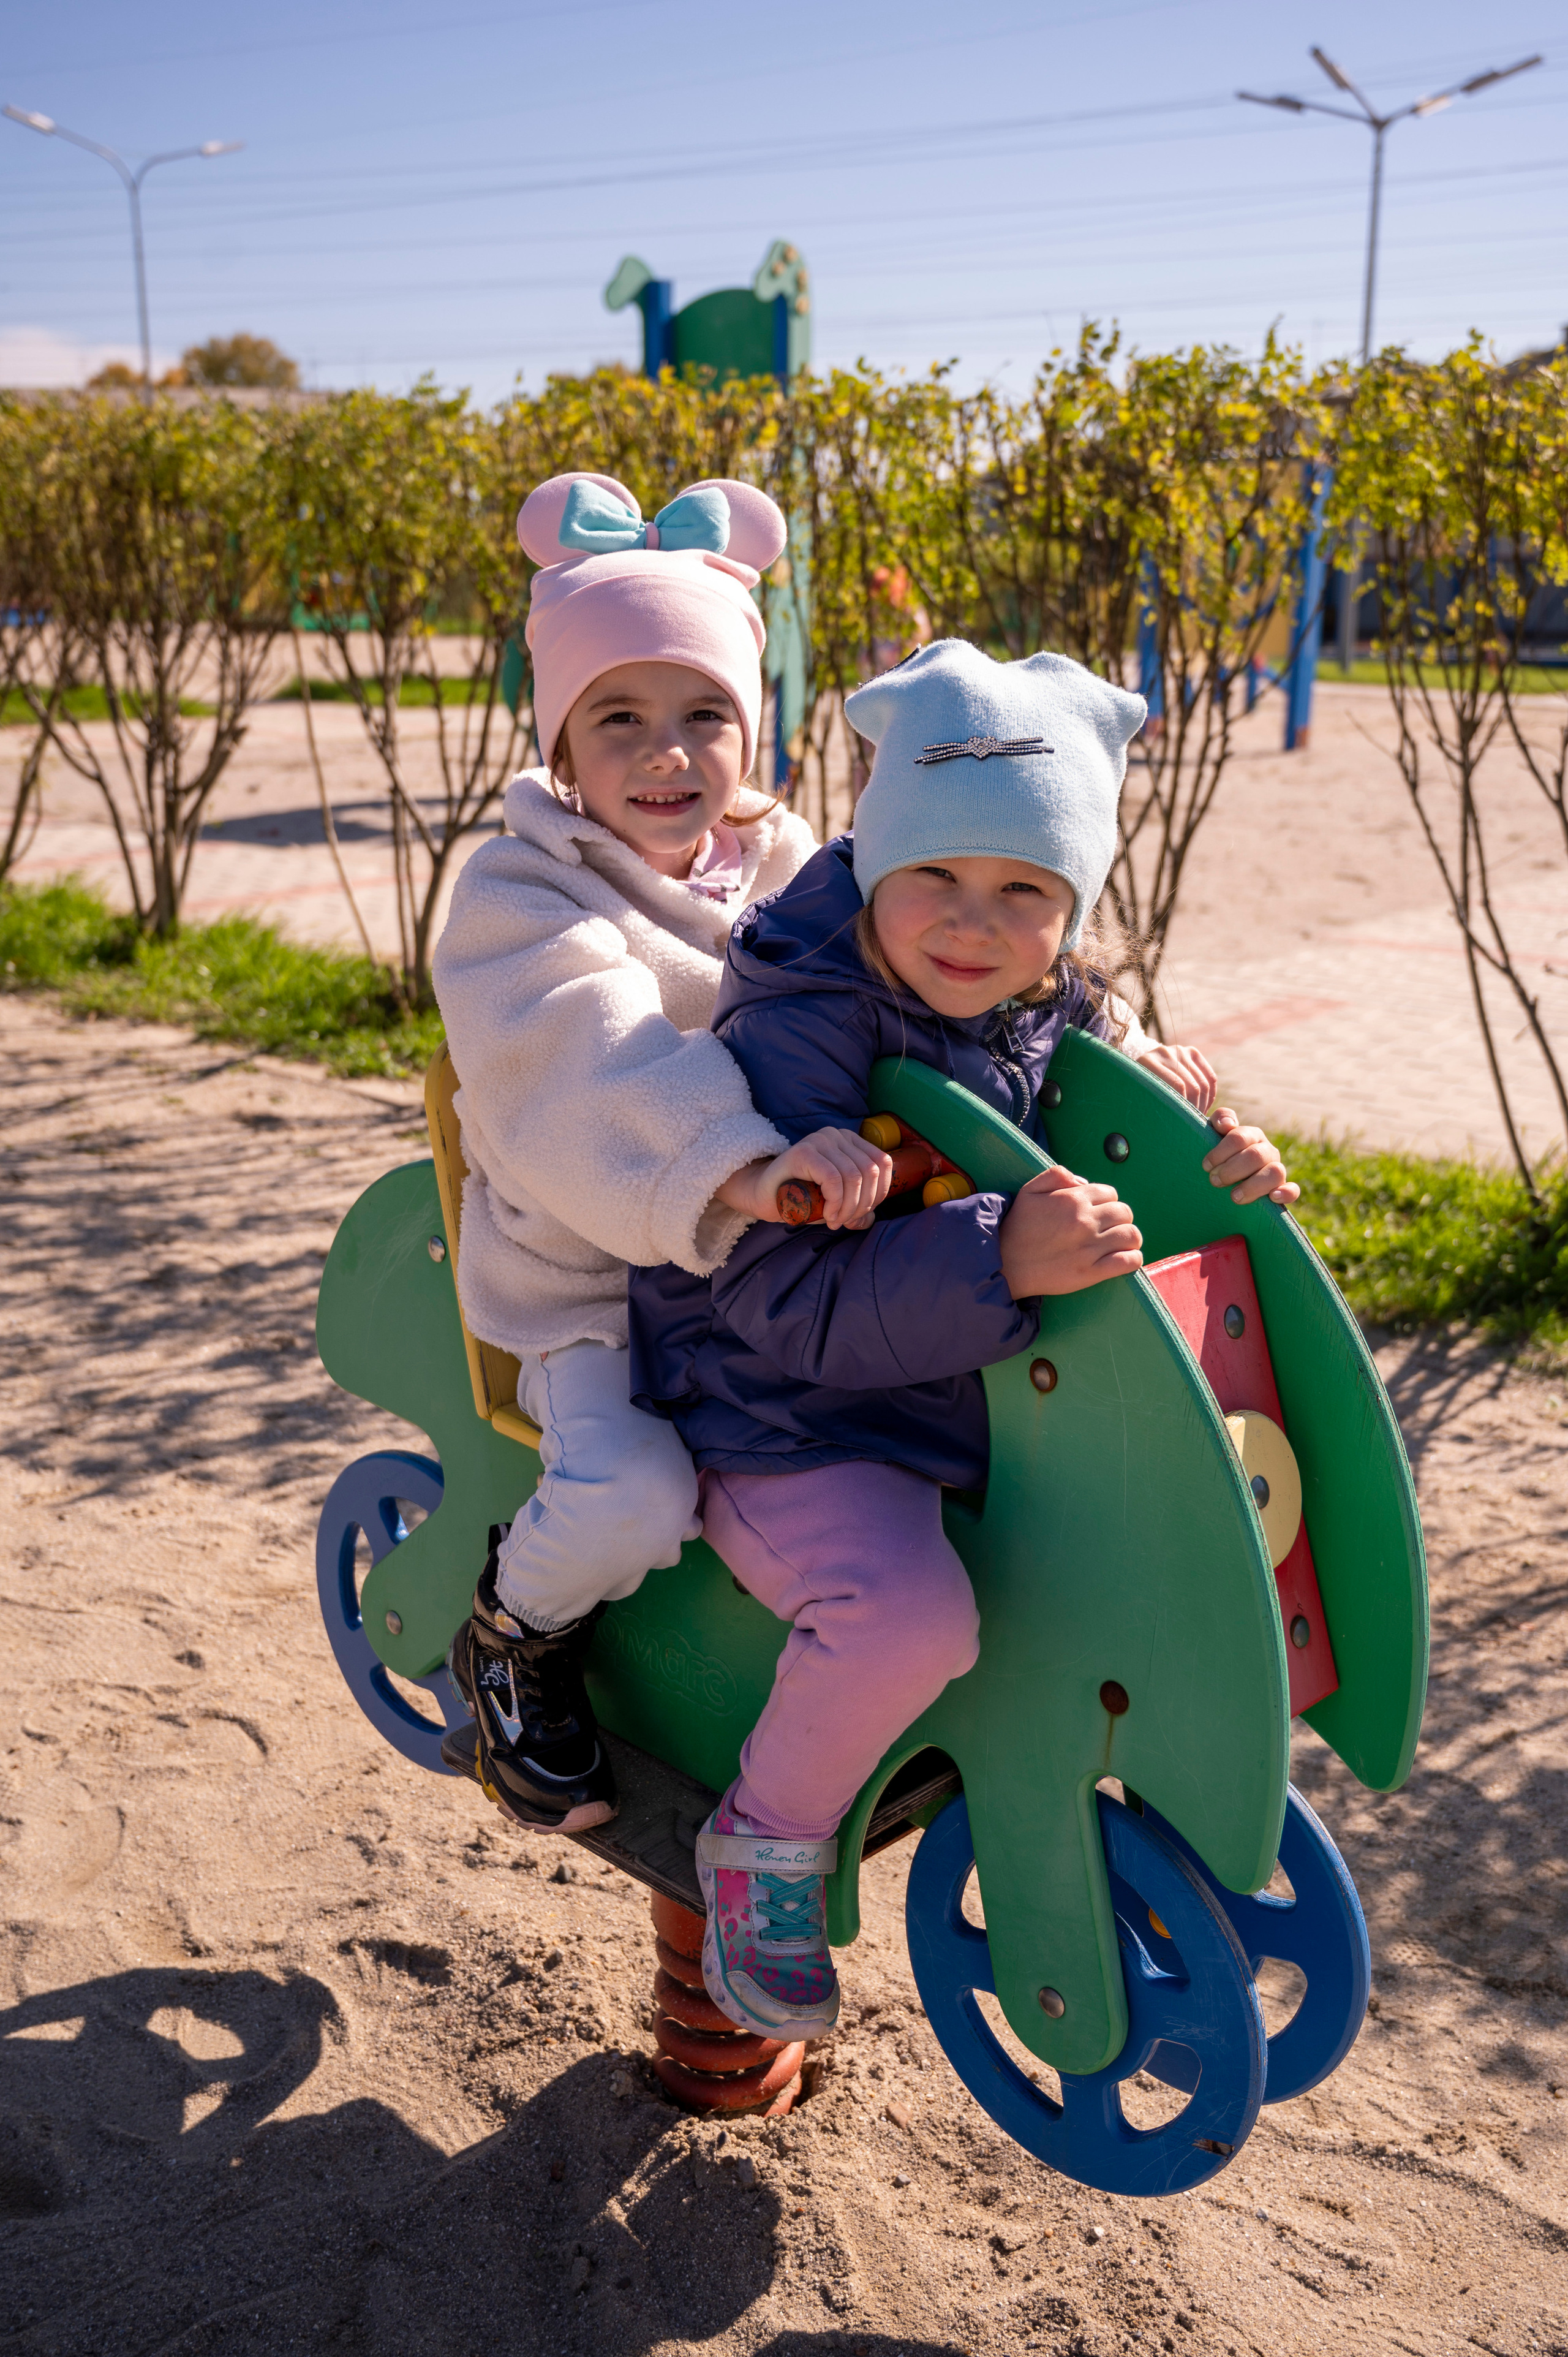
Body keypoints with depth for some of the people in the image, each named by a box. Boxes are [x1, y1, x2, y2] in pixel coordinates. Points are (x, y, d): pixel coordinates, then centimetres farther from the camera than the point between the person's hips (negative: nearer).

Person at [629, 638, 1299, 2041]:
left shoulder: (1064, 1014, 2)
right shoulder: (795, 1031, -21)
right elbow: (782, 1294, -29)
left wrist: (1221, 1163, -7)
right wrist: (998, 1264, -41)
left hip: (990, 1396, 8)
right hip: (793, 1420, -7)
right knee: (908, 1612, -33)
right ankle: (769, 1837, -3)